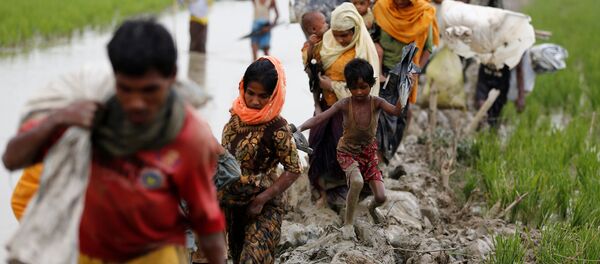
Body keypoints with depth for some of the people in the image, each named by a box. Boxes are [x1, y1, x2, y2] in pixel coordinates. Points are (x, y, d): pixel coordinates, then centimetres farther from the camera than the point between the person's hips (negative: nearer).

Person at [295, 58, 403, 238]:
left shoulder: (376, 103, -17)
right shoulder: (344, 105, -19)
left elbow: (396, 111, -35)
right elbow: (319, 118, -24)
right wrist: (300, 128, -39)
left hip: (369, 151, 2)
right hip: (347, 151, -2)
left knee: (381, 197, -2)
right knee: (357, 181, -33)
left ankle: (372, 208, 39)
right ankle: (348, 223, -11)